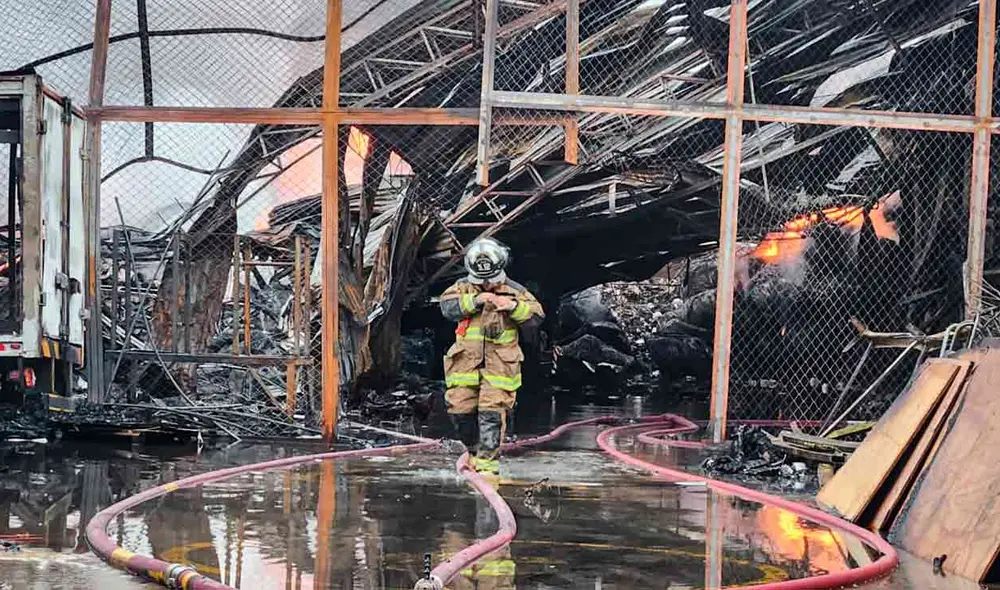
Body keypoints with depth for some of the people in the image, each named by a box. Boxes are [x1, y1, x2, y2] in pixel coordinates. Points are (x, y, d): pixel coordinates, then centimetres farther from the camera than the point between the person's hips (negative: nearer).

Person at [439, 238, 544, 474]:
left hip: (500, 363, -2)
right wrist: (474, 300, -22)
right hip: (466, 360, 2)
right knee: (460, 408, 1)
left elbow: (536, 317, -2)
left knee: (492, 411, -10)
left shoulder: (514, 292, 5)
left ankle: (488, 459, -3)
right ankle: (475, 449, 26)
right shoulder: (464, 287, 8)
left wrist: (514, 306, -18)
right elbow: (447, 306, -10)